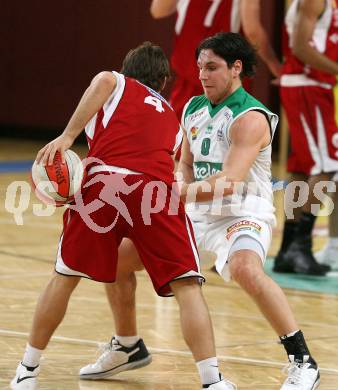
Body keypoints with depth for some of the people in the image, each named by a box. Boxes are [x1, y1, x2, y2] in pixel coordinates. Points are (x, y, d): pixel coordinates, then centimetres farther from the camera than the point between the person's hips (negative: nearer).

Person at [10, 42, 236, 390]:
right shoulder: (171, 119, 35)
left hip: (104, 179, -1)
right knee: (187, 287, 4)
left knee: (64, 277, 15)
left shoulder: (118, 84, 24)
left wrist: (66, 136, -4)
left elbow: (103, 80, -1)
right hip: (157, 188, 1)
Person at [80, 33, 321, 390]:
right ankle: (127, 347, 27)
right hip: (197, 215, 8)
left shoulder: (250, 118, -18)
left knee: (244, 268, -40)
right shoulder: (193, 109, 6)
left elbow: (229, 182, -29)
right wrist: (183, 192, -1)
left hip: (243, 215, -8)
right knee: (116, 256, 5)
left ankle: (302, 361, -31)